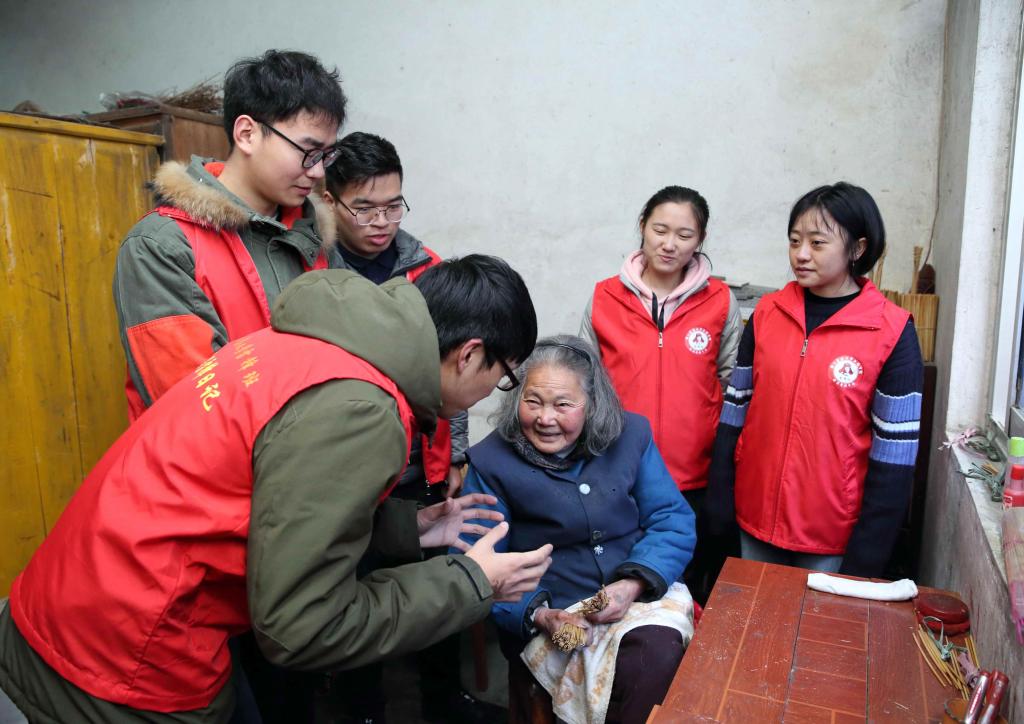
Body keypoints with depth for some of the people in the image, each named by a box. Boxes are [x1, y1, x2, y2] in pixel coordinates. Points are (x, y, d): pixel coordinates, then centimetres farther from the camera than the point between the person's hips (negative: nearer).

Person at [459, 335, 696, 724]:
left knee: (659, 646, -29)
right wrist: (538, 615, -20)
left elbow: (673, 521, 2)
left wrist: (632, 585, -14)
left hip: (642, 596, 3)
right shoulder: (491, 462, -6)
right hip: (547, 620, -3)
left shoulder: (631, 435, 2)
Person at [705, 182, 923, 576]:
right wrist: (719, 505, 1)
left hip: (834, 531, -3)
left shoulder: (892, 332, -9)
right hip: (755, 519, 3)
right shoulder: (767, 313, 0)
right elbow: (734, 411, 3)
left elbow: (894, 454, -9)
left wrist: (866, 556, -8)